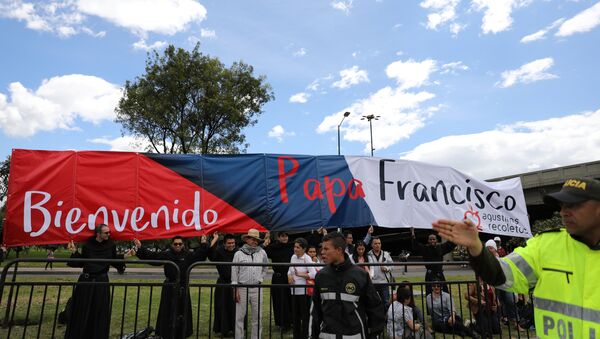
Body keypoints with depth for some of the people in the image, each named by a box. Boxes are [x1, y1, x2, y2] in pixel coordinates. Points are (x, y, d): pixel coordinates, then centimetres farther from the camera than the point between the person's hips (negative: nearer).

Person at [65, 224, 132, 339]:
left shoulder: (111, 245, -1)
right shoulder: (87, 245, -3)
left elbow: (114, 260, 7)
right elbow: (81, 262, 3)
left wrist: (125, 256, -6)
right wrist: (74, 252, -9)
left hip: (102, 282, 1)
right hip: (86, 280, 0)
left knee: (100, 311, 6)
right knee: (82, 310, 6)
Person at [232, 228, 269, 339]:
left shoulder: (262, 253, 3)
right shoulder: (238, 254, -1)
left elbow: (265, 267, 19)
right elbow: (234, 272, 0)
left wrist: (260, 279, 10)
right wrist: (235, 289, -4)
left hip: (257, 289, 2)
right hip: (242, 288, -1)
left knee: (257, 317, 8)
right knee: (239, 316, 3)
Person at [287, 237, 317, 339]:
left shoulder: (307, 258, -13)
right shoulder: (293, 257, 6)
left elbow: (313, 274, -23)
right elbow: (289, 270, 18)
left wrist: (300, 274, -17)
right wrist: (289, 276, -3)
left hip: (303, 290, -6)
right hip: (294, 290, 6)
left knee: (304, 315, 4)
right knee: (295, 315, 16)